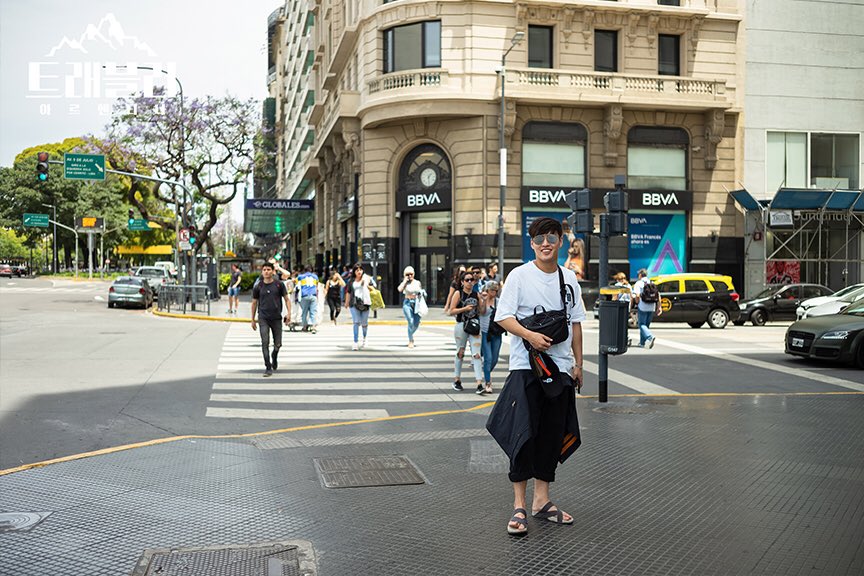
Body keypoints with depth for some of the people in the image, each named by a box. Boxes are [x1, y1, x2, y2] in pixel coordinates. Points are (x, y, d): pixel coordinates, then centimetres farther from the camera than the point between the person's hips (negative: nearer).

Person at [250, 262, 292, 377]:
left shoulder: (279, 284, 1)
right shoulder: (258, 287, 2)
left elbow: (286, 299, 5)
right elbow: (254, 303, 11)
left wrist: (289, 313, -10)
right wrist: (253, 320, 11)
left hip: (276, 318, 1)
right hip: (263, 318, 0)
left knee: (277, 344, 6)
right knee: (265, 342, -10)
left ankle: (274, 358, 38)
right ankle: (268, 367, -4)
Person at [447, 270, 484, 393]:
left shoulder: (476, 294, 9)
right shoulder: (458, 294, -1)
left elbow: (481, 311, 16)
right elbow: (451, 311, -6)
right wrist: (465, 308, -16)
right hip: (461, 326, -2)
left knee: (476, 354, -6)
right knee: (460, 354, 9)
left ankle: (479, 383, -10)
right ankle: (457, 380, 24)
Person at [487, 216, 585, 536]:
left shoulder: (569, 278, 10)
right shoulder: (520, 275, -3)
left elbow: (576, 323, 15)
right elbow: (503, 317, -8)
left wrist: (578, 363, 12)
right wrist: (530, 335, -22)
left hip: (560, 368, 5)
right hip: (526, 367, -5)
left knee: (553, 435, 9)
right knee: (523, 434, -9)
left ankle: (541, 501, 22)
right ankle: (519, 506, 1)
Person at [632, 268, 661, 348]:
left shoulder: (638, 283, -3)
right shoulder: (652, 283, 13)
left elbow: (637, 296, -16)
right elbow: (658, 295, 7)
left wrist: (637, 304, -1)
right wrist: (659, 307, 8)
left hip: (642, 307, -5)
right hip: (652, 308, 6)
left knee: (641, 324, -1)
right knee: (646, 325, 15)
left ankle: (650, 336, -27)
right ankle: (642, 342, 20)